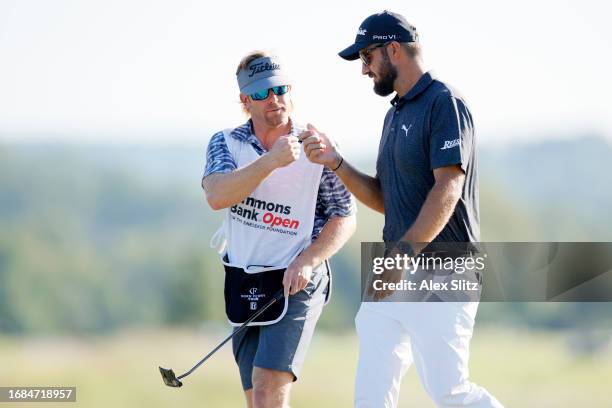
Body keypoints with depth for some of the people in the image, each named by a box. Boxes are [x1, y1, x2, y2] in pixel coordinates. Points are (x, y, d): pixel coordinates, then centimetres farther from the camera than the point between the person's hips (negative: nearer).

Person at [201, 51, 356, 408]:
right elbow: (217, 196, -18)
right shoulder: (225, 144, 2)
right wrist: (271, 161, -30)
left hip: (296, 285, -4)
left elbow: (345, 218, -1)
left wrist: (307, 261, -17)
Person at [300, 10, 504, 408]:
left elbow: (447, 190, -20)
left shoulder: (444, 103, -10)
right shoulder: (395, 114, 19)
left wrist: (402, 255, -28)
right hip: (395, 276, 9)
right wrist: (335, 162, 8)